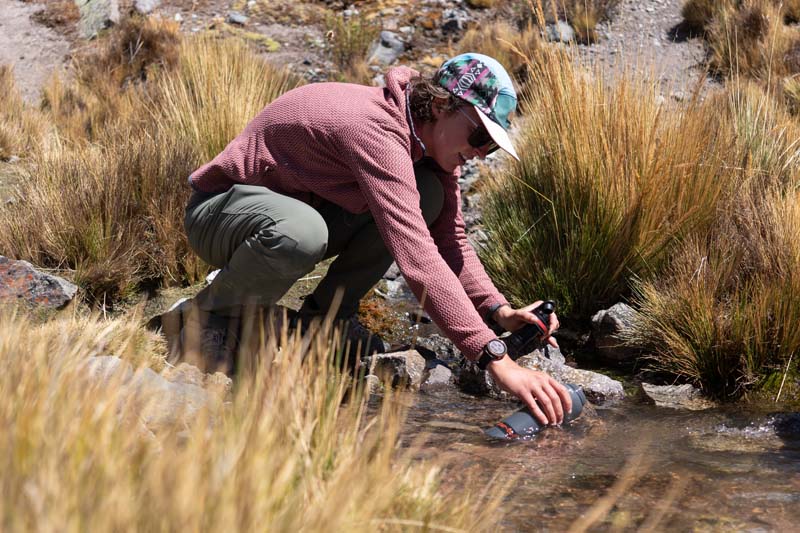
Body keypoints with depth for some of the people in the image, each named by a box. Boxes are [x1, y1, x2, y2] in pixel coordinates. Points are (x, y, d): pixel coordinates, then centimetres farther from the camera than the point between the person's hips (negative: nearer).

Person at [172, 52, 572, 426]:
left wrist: (500, 311, -21)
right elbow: (416, 256, -43)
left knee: (428, 195, -12)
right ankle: (211, 313, -12)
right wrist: (495, 359, -48)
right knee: (301, 233, -42)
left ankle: (322, 314, -2)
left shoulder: (433, 137, -5)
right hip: (220, 208, -8)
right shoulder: (376, 130, -34)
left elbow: (449, 242, -2)